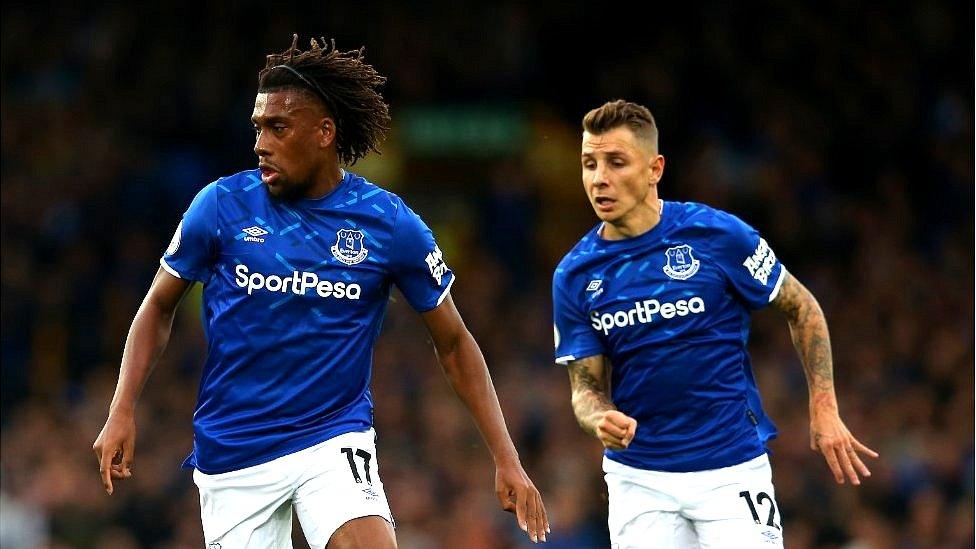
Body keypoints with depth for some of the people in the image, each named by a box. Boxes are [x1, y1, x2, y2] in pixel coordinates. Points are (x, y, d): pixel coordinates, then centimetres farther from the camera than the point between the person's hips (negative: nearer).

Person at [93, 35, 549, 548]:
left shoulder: (390, 223, -5)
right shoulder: (222, 206, -5)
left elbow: (453, 343, 4)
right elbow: (159, 306, 7)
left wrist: (507, 459, -1)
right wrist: (122, 411, -5)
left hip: (336, 440, -1)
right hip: (232, 451, 1)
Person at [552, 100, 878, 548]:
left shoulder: (718, 235, -9)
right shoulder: (574, 275, -1)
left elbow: (801, 308, 3)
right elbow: (586, 385, 2)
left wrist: (823, 409, -2)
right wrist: (601, 421, -22)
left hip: (732, 471, -2)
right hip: (637, 476, 2)